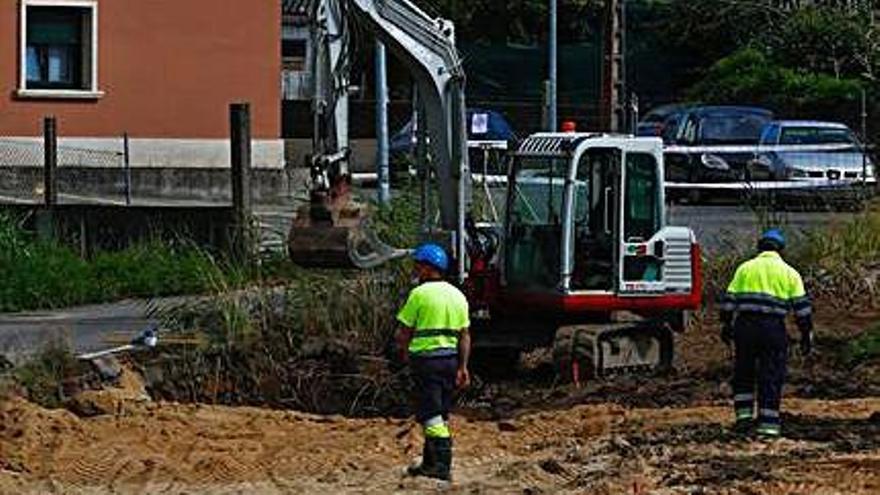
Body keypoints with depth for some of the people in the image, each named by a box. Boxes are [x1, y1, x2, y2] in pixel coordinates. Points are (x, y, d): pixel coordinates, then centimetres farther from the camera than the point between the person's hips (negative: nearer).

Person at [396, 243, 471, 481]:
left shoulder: (419, 294, -10)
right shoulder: (457, 295, 9)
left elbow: (405, 330, -5)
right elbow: (464, 335, 8)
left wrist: (403, 352, 14)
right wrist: (463, 367, 10)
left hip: (426, 357, -7)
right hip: (450, 358, 7)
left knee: (431, 415, -6)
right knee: (440, 414, 15)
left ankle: (442, 465, -13)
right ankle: (430, 462, 22)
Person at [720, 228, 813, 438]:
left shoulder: (745, 268, 9)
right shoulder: (789, 273, 7)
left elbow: (730, 299, 6)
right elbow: (802, 306, 3)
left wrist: (726, 325, 13)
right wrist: (806, 334, 8)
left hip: (745, 326, 1)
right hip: (773, 327, -1)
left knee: (743, 373, 17)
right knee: (771, 376, 3)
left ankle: (743, 414, 11)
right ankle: (768, 424, 1)